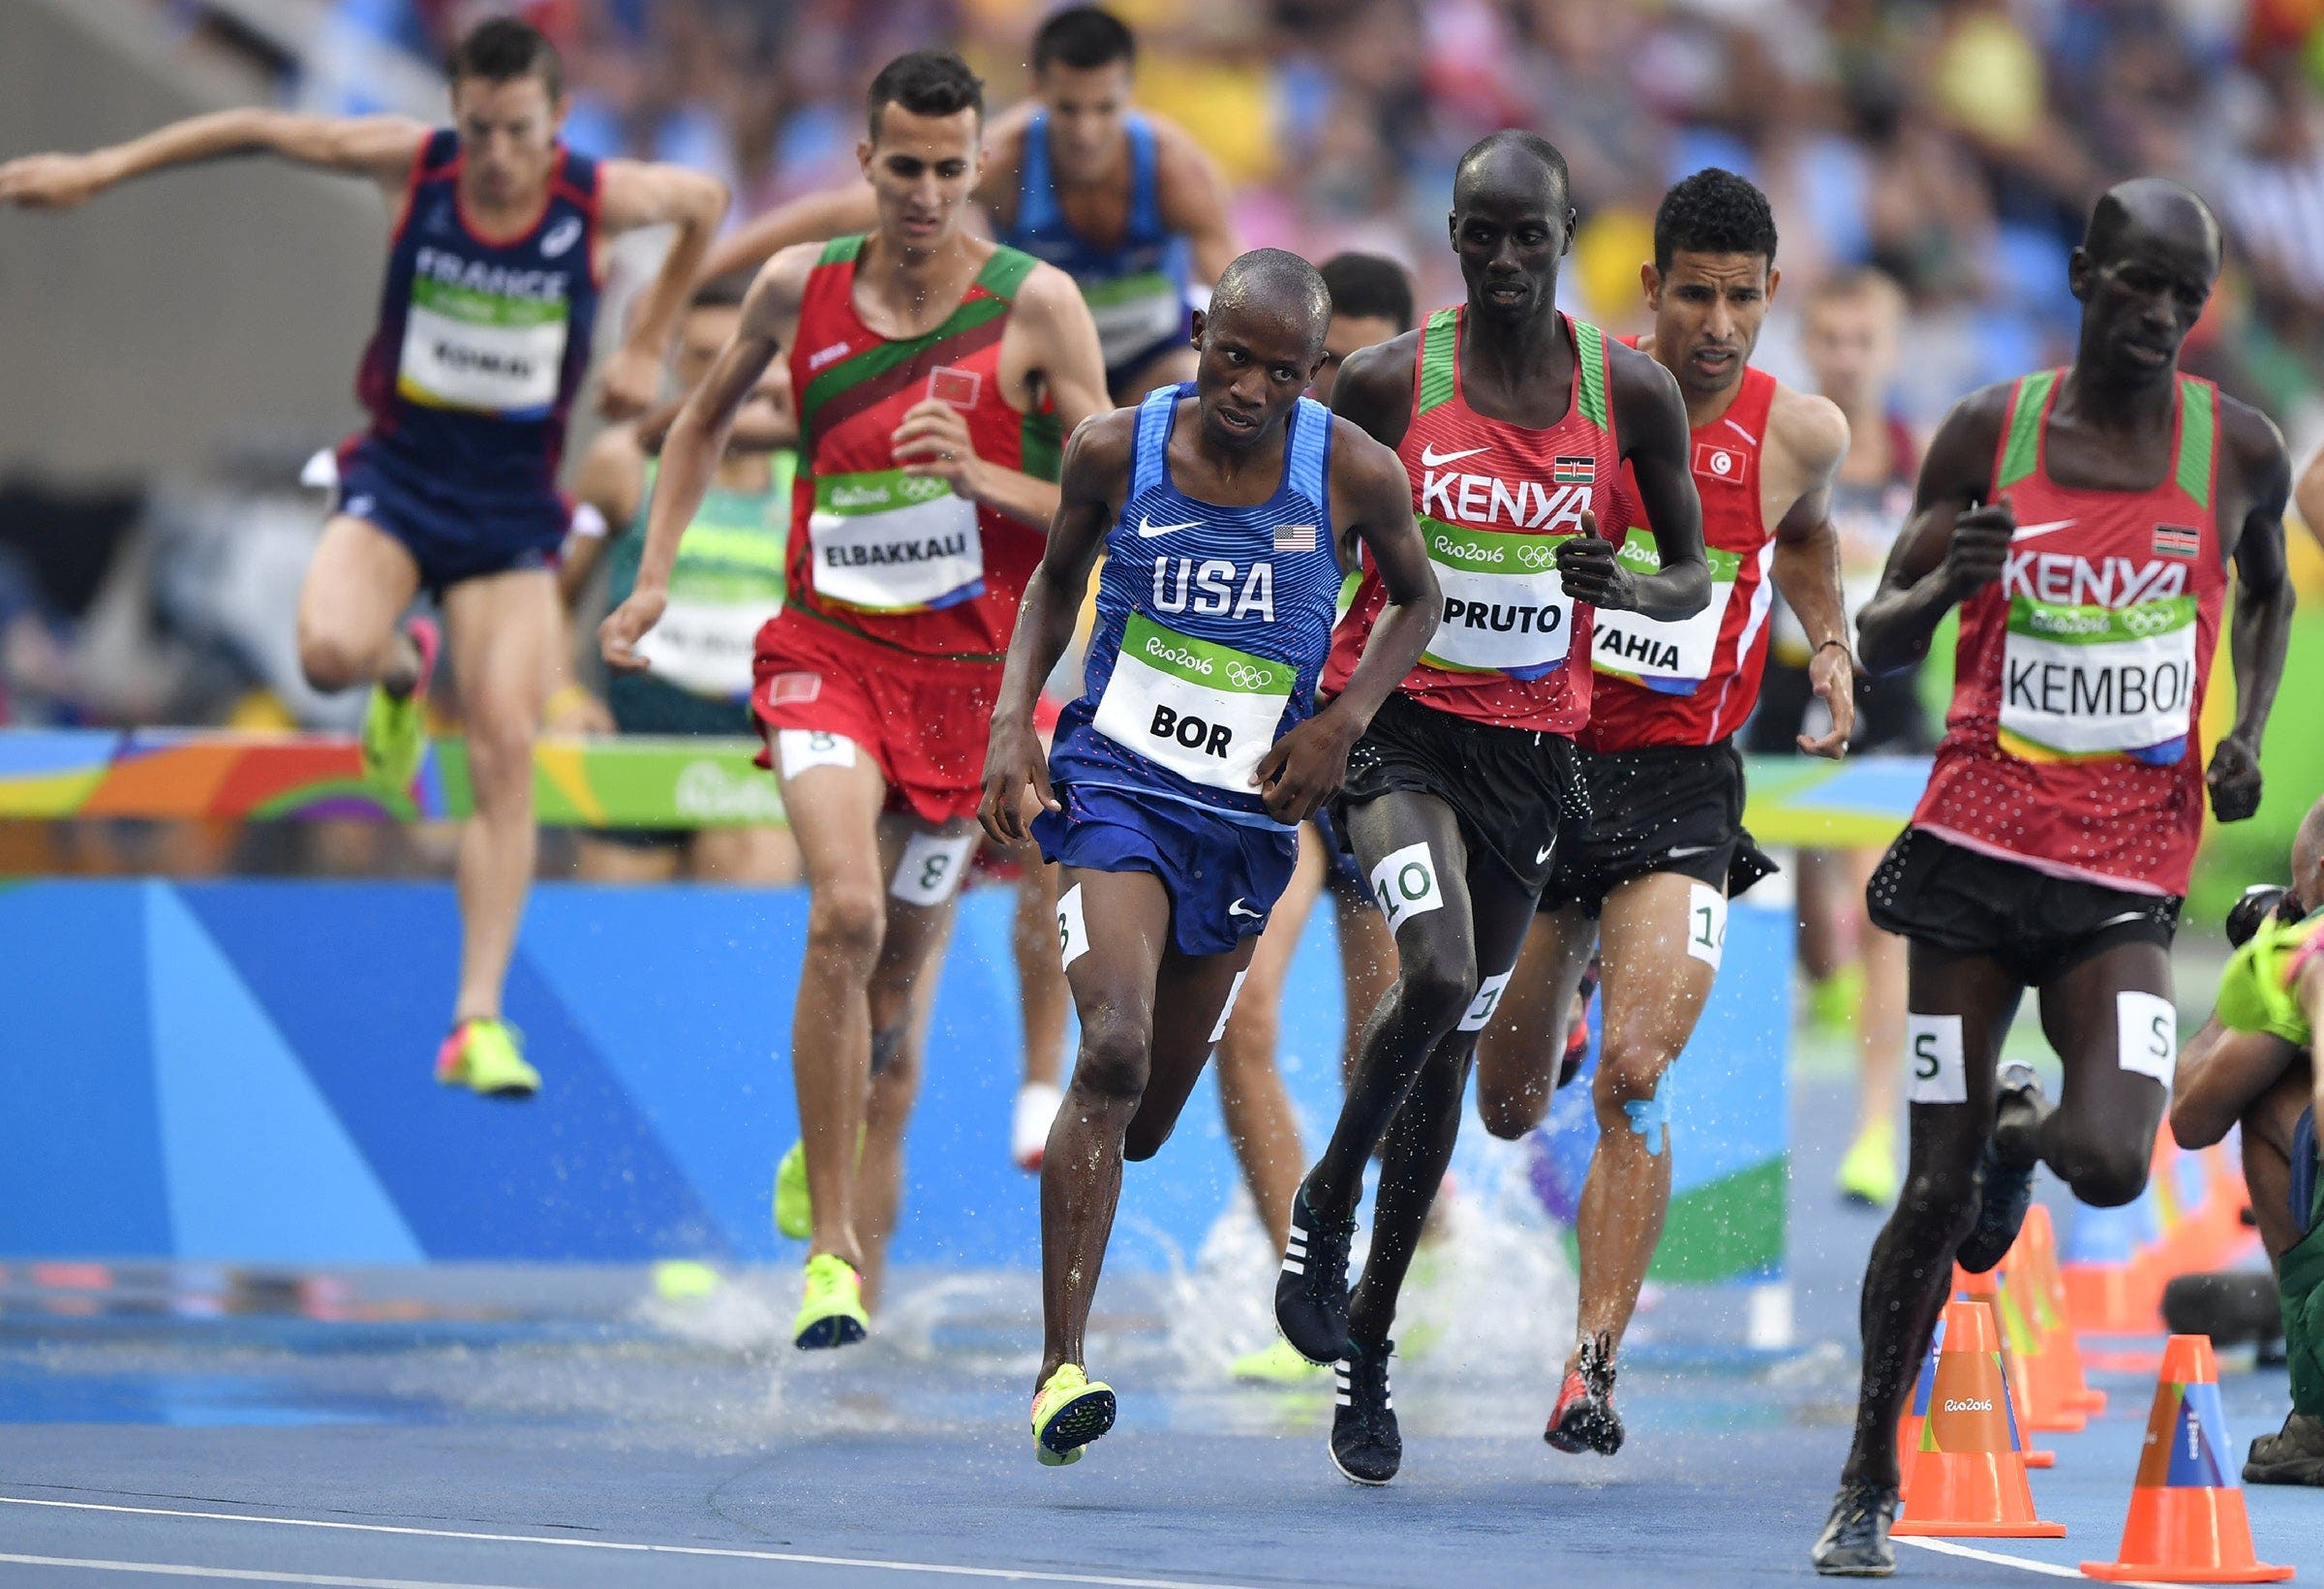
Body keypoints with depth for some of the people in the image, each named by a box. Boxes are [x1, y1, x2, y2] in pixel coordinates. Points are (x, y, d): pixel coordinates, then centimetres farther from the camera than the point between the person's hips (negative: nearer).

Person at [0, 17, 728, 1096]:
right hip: (396, 476, 0)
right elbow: (260, 133, 2)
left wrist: (645, 347, 7)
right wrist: (101, 170, 4)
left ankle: (478, 1020, -8)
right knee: (330, 650, -29)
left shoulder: (602, 200, -12)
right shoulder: (411, 164, -12)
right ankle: (401, 667, 11)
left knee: (504, 752, -11)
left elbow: (705, 199, 11)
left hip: (511, 504, 0)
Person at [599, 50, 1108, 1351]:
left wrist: (981, 478, -21)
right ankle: (830, 1247, -21)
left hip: (968, 671, 0)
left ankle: (867, 1263, 29)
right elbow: (708, 419, 20)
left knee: (896, 983, 9)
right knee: (846, 913, -25)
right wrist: (655, 581, 12)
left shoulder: (1038, 305, -7)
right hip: (827, 649, 0)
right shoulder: (801, 288, 1)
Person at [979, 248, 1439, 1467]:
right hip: (1114, 782, -2)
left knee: (1149, 1116, 11)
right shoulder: (1116, 451, -7)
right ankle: (1060, 1370, -25)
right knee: (1115, 1054, -24)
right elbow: (1057, 577, 11)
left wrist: (1345, 720, -6)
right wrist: (1011, 720, -2)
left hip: (1248, 814, 2)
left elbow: (1416, 598, 9)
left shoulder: (1354, 475, -9)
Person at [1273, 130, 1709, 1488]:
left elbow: (1693, 577, 6)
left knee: (1452, 1048, 9)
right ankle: (1329, 1203, -1)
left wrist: (1632, 591, -16)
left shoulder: (1632, 394, -1)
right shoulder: (1388, 382, -7)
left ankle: (1369, 1346, 21)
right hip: (1398, 723, -3)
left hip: (1534, 748, 3)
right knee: (1439, 975, -27)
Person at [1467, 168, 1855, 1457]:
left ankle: (1593, 1365, -18)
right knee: (1509, 1108, 13)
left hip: (1680, 782, -1)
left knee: (1634, 1077, -21)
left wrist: (1830, 646, 9)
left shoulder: (1799, 431, -2)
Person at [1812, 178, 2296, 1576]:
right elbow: (1881, 643, 6)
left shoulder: (2239, 450, 1)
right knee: (1938, 1188, -1)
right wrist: (1943, 583, -16)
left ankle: (2021, 1128, 20)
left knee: (2111, 1162, -19)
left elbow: (2269, 591, 22)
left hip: (2126, 873, 0)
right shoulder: (1991, 434, 0)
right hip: (1978, 845, 0)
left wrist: (2250, 731, 5)